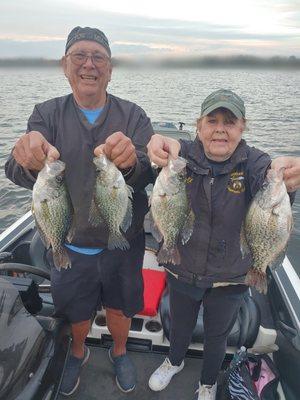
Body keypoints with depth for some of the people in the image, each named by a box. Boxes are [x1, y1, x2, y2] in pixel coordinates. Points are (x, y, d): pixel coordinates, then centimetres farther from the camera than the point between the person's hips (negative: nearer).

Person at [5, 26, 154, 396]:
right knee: (76, 312, 23)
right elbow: (17, 173, -19)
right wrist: (31, 160, -44)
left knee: (119, 310, 21)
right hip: (69, 244, 1)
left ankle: (119, 351, 54)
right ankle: (78, 352, 56)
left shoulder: (133, 116, -6)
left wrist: (131, 162, -45)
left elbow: (149, 174, -20)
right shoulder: (47, 114, -5)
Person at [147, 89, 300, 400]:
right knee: (179, 327, 26)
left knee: (216, 336, 23)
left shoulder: (252, 162, -15)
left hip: (229, 277, 0)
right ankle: (175, 361, 62)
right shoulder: (185, 154, -14)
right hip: (182, 270, 1)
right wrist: (160, 145, -58)